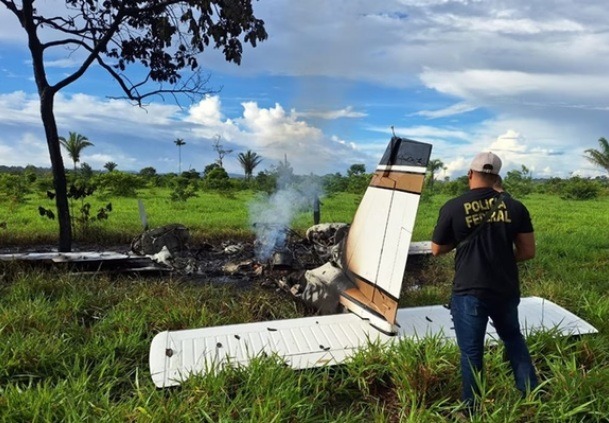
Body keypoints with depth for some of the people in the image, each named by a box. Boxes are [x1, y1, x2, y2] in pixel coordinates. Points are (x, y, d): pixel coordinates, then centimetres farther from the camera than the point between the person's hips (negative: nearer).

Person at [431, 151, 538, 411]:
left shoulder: (452, 208, -10)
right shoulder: (514, 206, -2)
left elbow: (437, 250, 0)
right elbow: (528, 252, 2)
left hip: (469, 292, -3)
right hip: (506, 290, 4)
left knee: (471, 351, 11)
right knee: (514, 339, 28)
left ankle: (473, 408, 25)